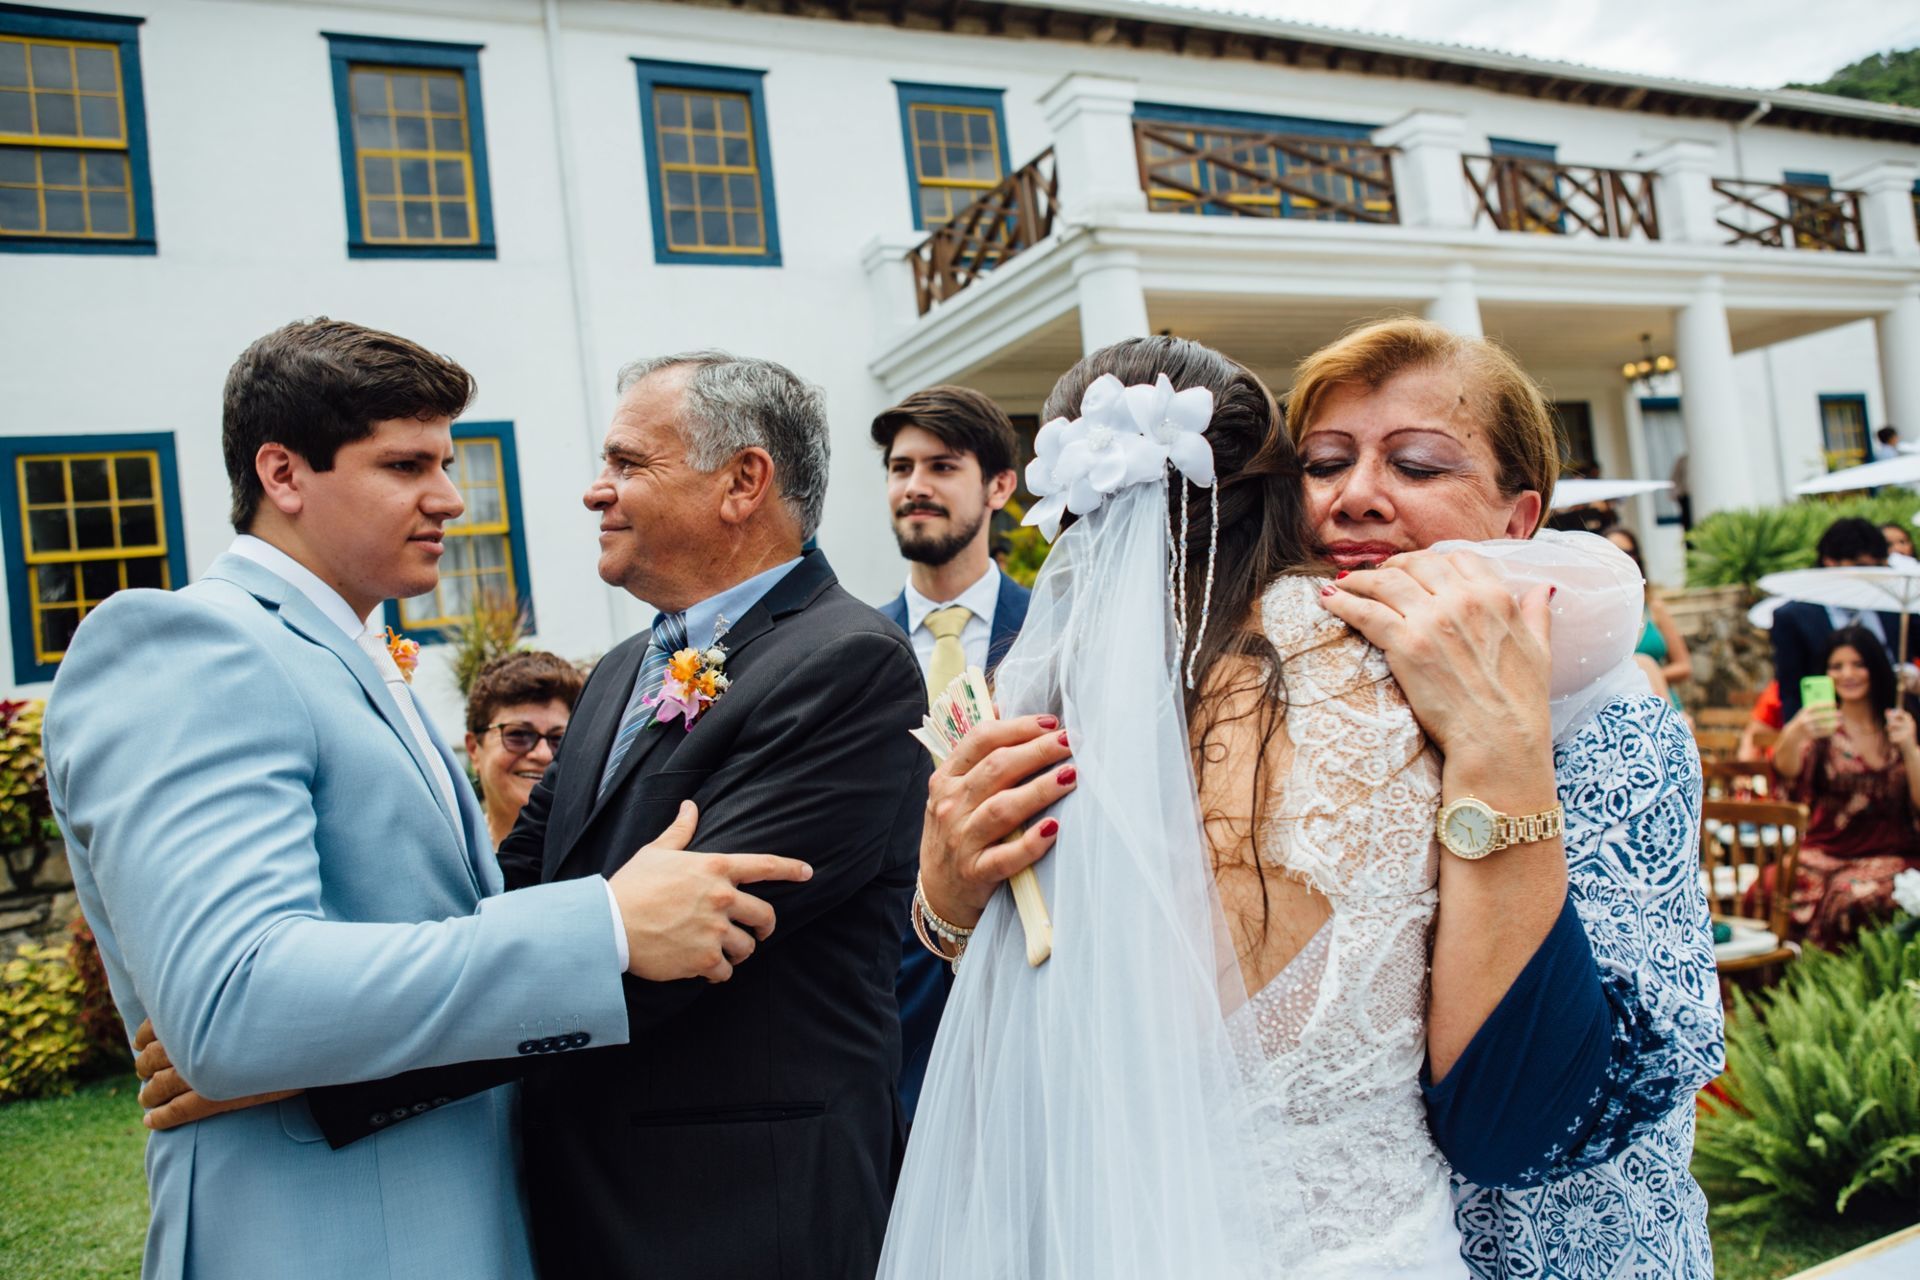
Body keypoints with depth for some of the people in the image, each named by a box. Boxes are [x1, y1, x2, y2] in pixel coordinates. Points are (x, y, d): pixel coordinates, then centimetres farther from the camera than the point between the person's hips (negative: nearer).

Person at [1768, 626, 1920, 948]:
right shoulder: (1820, 724, 5)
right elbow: (1786, 767, -19)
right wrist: (1796, 734, -42)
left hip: (1889, 855, 0)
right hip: (1824, 852, 0)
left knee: (1856, 898, -33)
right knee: (1769, 890, -29)